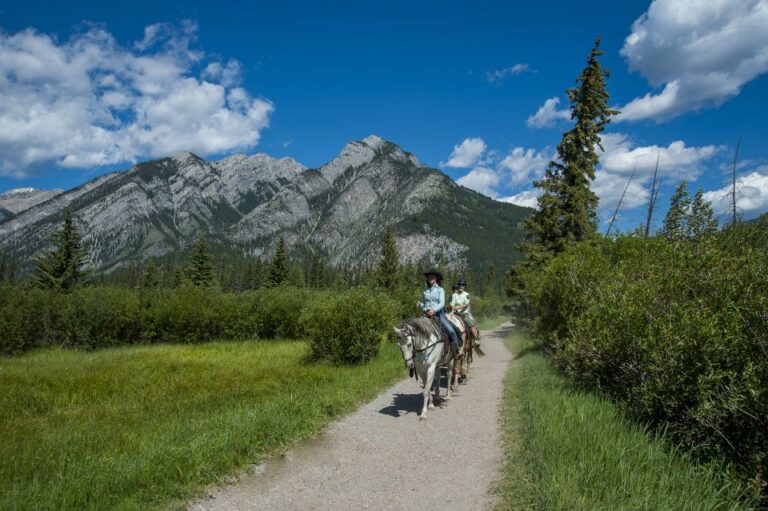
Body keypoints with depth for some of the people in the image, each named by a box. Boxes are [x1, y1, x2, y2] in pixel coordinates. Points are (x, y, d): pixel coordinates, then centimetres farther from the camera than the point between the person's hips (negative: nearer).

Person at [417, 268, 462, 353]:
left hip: (438, 314, -3)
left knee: (451, 330, -21)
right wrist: (420, 305, -2)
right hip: (427, 315, 4)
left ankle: (458, 349, -5)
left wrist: (434, 310, -26)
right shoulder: (426, 291, 15)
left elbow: (442, 303, -8)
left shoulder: (440, 289, 4)